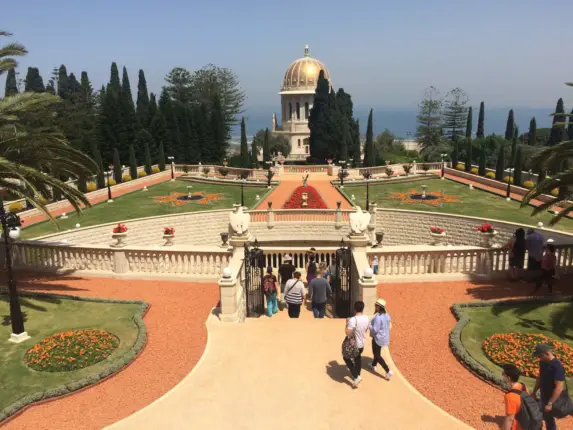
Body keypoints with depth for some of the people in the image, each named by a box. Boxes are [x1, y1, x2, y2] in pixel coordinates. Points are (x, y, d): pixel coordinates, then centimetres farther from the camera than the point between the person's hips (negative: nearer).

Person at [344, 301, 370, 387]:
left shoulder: (353, 320, -30)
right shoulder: (366, 318, -7)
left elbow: (348, 333, -27)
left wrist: (347, 323, -14)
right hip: (362, 343, 7)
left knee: (347, 358, 13)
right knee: (358, 358, 27)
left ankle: (356, 377, 4)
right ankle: (357, 375, 42)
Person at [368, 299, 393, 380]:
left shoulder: (378, 317, -29)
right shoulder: (386, 315, -1)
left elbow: (375, 330, -28)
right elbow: (389, 326, 10)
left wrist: (368, 325, -16)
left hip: (378, 338, -9)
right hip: (384, 337, 9)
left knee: (377, 355, 4)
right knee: (377, 352, 27)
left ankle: (388, 371, 0)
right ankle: (373, 366, 45)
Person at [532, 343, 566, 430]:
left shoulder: (558, 367, -28)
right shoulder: (543, 362, -2)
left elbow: (559, 388, -28)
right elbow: (540, 377, 12)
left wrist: (550, 403, -28)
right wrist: (534, 392, 15)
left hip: (552, 399, -8)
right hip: (544, 396, 8)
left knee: (549, 419, 6)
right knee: (546, 417, 21)